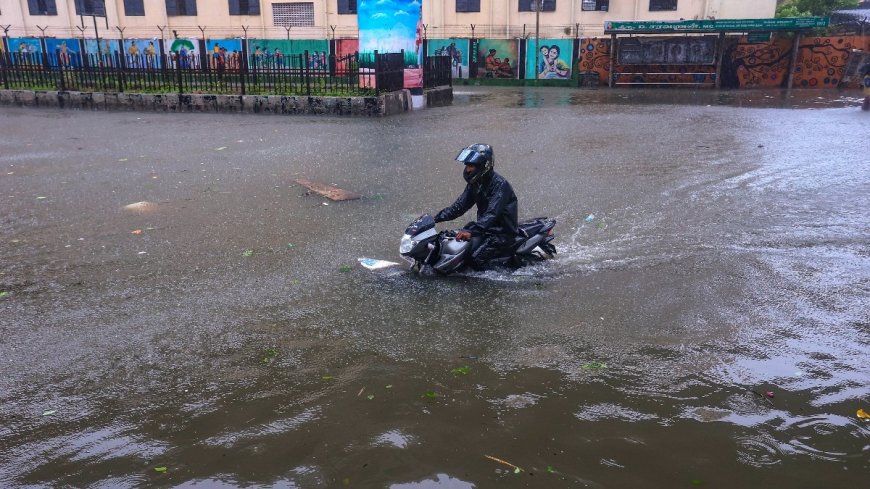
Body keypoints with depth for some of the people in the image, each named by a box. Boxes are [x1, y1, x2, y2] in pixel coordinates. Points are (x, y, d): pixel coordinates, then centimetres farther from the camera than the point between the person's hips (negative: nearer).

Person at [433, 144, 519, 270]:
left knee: (476, 257, -22)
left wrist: (471, 231, -48)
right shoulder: (475, 183, 3)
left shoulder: (499, 184, -24)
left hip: (503, 231, -9)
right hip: (485, 225, 9)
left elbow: (492, 214, -36)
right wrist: (437, 217, -7)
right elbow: (460, 205, 4)